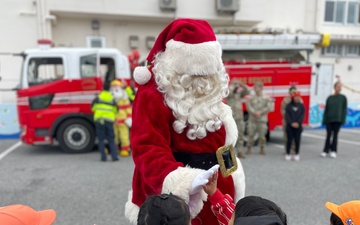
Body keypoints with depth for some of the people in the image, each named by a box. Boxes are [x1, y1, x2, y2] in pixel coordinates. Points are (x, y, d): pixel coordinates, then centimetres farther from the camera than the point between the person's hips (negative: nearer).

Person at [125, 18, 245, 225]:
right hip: (171, 195, -7)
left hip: (215, 190, 7)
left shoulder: (213, 90, 7)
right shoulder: (153, 94, -17)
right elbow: (148, 150, -25)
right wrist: (185, 182, -39)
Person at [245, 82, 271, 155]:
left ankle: (262, 149, 17)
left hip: (262, 119, 0)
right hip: (252, 119, 0)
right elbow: (248, 107, -4)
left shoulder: (266, 98, 4)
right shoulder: (251, 98, 6)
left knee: (262, 135, 3)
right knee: (251, 134, -1)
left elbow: (268, 108, -3)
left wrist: (260, 112, -13)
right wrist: (255, 113, -17)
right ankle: (249, 148, 8)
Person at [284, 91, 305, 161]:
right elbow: (287, 116, -4)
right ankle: (288, 154, 11)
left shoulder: (301, 106, 5)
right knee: (289, 140, 2)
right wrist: (292, 123, -15)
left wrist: (298, 123, -15)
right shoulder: (288, 106, 2)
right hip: (290, 126, -1)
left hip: (298, 126, 1)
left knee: (297, 140, 3)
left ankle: (297, 154, 14)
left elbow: (302, 116, -1)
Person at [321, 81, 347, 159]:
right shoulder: (329, 98, 6)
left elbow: (344, 109, 1)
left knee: (335, 135, 4)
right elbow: (326, 109, 6)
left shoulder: (343, 98, 3)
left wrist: (343, 120, -6)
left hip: (338, 120, -1)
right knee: (328, 135, 4)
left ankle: (333, 151, 13)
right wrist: (324, 120, 1)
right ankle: (325, 151, 9)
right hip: (329, 119, 1)